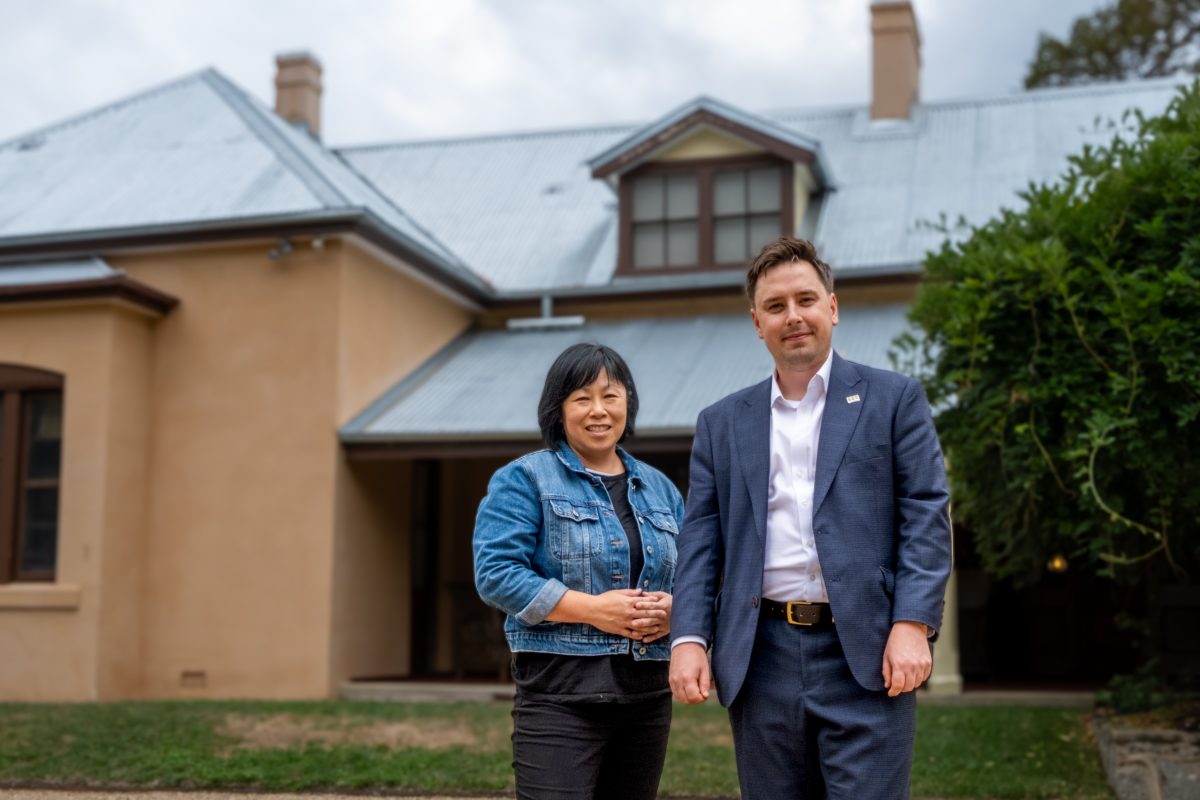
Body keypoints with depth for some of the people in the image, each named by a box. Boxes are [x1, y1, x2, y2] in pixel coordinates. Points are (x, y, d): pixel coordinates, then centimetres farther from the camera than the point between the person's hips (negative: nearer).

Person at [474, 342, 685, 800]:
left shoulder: (659, 488, 17)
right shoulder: (525, 480, 0)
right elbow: (495, 574, -10)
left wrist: (673, 609, -7)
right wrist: (593, 609, -17)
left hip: (648, 692, 6)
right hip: (560, 693, -5)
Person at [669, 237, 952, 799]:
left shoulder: (893, 399, 6)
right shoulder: (721, 424, 14)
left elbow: (926, 515, 0)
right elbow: (700, 541, 9)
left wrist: (912, 625, -11)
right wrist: (688, 639, -3)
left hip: (866, 654, -3)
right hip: (761, 658, 3)